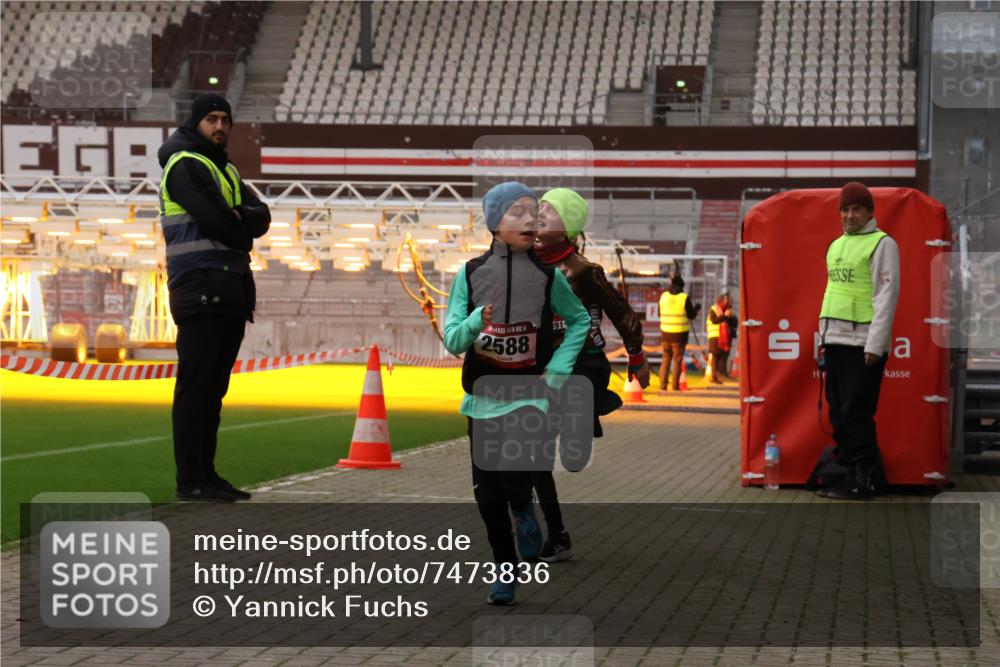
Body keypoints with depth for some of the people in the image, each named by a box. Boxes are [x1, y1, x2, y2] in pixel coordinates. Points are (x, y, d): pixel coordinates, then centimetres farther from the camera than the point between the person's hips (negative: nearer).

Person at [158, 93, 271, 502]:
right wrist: (242, 234, 2)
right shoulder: (184, 165, -5)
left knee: (214, 386, 9)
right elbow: (213, 222, -16)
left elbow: (261, 218, 9)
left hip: (230, 290, 9)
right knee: (196, 385, -9)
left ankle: (205, 474, 13)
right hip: (200, 288, -9)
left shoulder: (227, 171, 22)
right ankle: (190, 480, -8)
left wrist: (240, 217, -11)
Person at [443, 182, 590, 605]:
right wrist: (476, 322, -25)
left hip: (528, 395, -2)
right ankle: (504, 570, 25)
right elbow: (452, 340, -4)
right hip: (482, 396, 2)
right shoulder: (470, 274, -2)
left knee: (516, 473, -25)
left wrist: (558, 368, 1)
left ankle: (523, 509, 10)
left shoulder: (547, 276, -2)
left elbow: (579, 320, 13)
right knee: (487, 494, 6)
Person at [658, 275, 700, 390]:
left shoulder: (663, 296, 1)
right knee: (678, 360, 3)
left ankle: (662, 385, 9)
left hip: (666, 332, 4)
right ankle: (675, 386, 1)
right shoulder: (684, 298, -11)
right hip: (680, 333, -4)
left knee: (666, 359, 13)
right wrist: (697, 308, 15)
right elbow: (691, 315, -5)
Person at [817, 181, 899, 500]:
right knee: (839, 414, 9)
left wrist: (875, 344, -17)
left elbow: (886, 295, -12)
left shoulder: (882, 244, -6)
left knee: (856, 414, -8)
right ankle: (851, 471, 16)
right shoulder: (836, 245, 17)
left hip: (862, 343, -8)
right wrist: (823, 335, 18)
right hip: (835, 341, 8)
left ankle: (865, 480, -1)